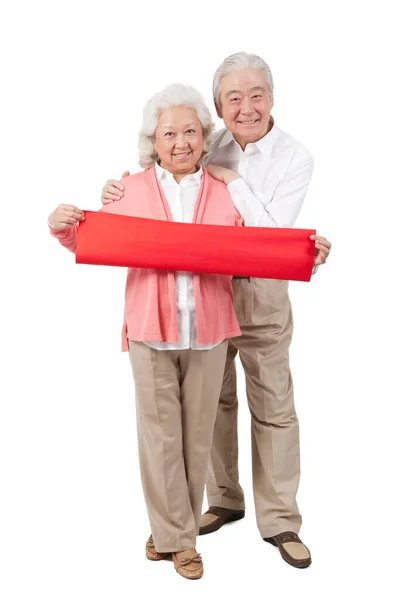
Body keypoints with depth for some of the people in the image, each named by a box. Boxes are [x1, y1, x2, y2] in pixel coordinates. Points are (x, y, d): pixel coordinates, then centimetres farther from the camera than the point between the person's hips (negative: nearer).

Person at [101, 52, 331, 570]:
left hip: (261, 293, -3)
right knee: (213, 400, 14)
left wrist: (233, 181, -18)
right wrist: (119, 192, -14)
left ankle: (278, 521, 18)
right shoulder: (208, 146, 0)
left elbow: (273, 233, -15)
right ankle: (224, 500, 33)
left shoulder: (295, 157, -7)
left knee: (274, 408, 3)